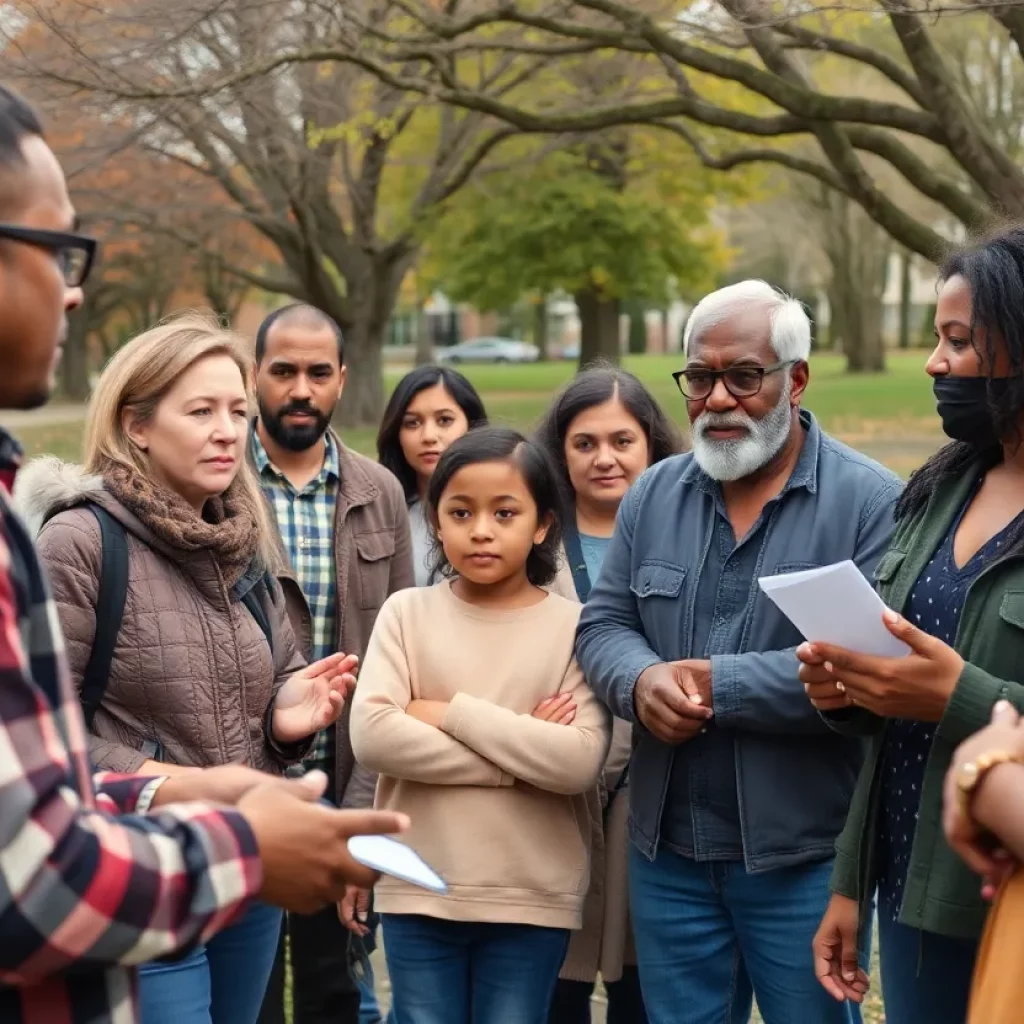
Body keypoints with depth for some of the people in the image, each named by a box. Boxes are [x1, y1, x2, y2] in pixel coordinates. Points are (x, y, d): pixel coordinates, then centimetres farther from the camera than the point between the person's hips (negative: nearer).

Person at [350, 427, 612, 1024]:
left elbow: (580, 762, -15)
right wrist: (520, 755, -13)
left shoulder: (574, 626, -3)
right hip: (418, 892, 1)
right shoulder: (407, 613, 0)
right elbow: (372, 735, -13)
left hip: (533, 900, -1)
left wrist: (452, 712, -14)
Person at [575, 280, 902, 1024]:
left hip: (804, 856, -5)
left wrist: (719, 684, -20)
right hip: (667, 849, 5)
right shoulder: (653, 493, 8)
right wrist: (641, 682, -16)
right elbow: (603, 624, 8)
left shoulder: (871, 501, -10)